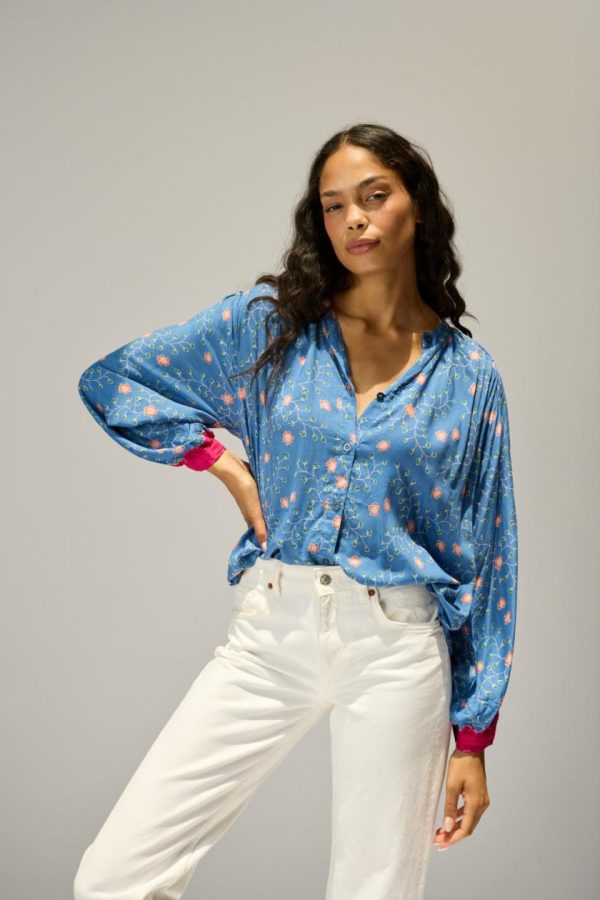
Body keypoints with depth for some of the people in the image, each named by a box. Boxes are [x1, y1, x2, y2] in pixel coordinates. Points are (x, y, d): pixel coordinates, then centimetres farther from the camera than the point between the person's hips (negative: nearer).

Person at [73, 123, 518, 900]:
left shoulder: (468, 376, 4)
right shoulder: (269, 322, 4)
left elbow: (483, 560, 5)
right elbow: (112, 381, 9)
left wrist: (473, 739, 4)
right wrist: (224, 461, -1)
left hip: (396, 652, 0)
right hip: (270, 633, 1)